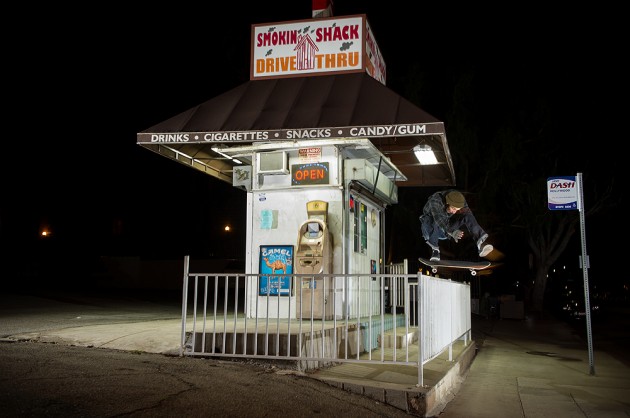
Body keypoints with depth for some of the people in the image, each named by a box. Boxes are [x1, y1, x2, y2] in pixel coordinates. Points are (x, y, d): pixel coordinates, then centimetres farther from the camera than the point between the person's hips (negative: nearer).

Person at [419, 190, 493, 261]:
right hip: (431, 229, -4)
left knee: (467, 215, -21)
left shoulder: (459, 202, -15)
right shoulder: (435, 201, -31)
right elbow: (439, 219, -45)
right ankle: (435, 249, -28)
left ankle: (480, 243, -35)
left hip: (448, 230, 4)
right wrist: (452, 232, -58)